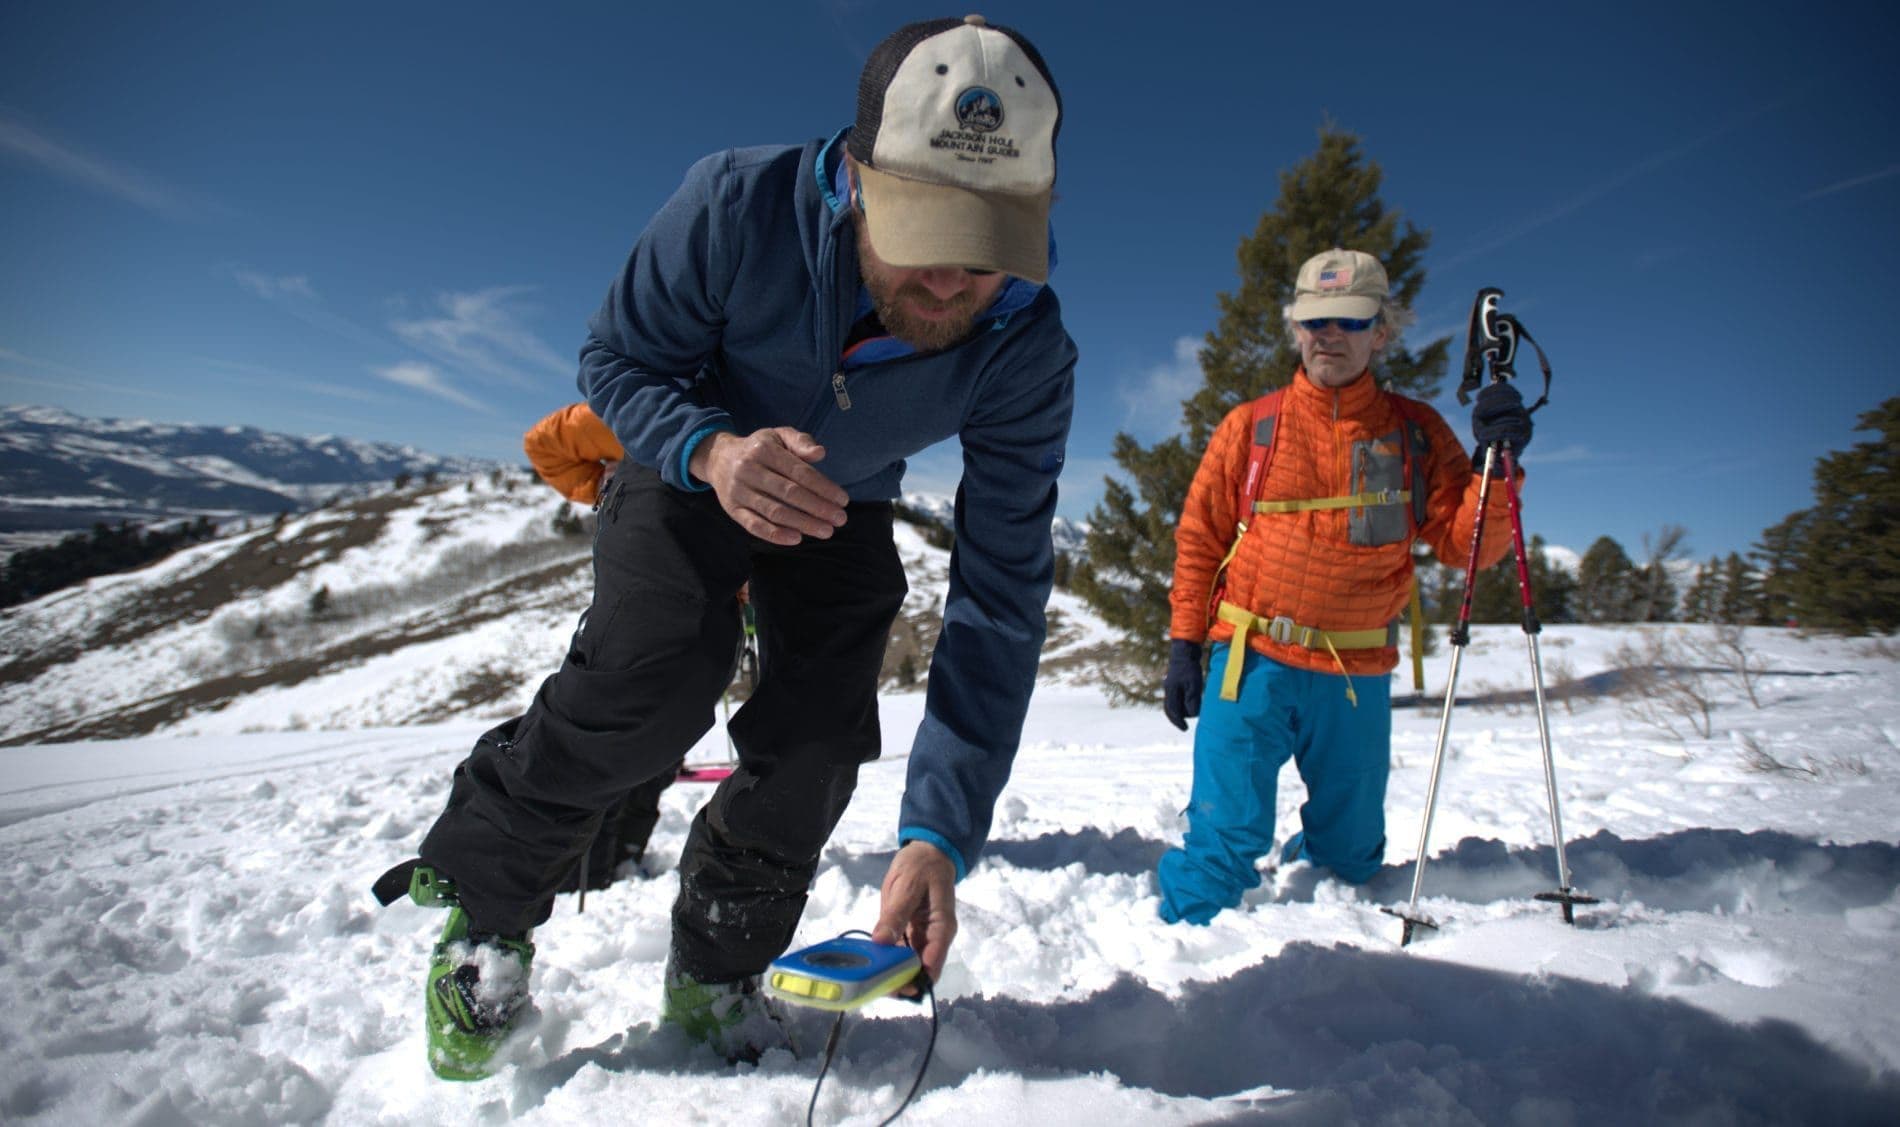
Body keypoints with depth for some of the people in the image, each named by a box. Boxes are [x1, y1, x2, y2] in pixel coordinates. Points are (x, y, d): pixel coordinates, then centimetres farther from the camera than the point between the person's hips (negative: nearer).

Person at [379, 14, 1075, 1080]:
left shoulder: (1028, 355, -28)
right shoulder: (738, 206, -31)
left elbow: (1000, 595, -29)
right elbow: (617, 359, -15)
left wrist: (941, 833, -35)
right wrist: (711, 449, -40)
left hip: (842, 512, 2)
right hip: (692, 465, -1)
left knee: (815, 748, -12)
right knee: (654, 681, -25)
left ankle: (717, 973, 17)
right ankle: (481, 894, 5)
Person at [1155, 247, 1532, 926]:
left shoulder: (1415, 432, 6)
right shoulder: (1250, 427, 3)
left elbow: (1466, 546, 2)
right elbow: (1198, 541, 4)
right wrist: (1184, 646, 0)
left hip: (1358, 677, 3)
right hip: (1253, 663, -2)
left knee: (1352, 857, 17)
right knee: (1226, 840, -7)